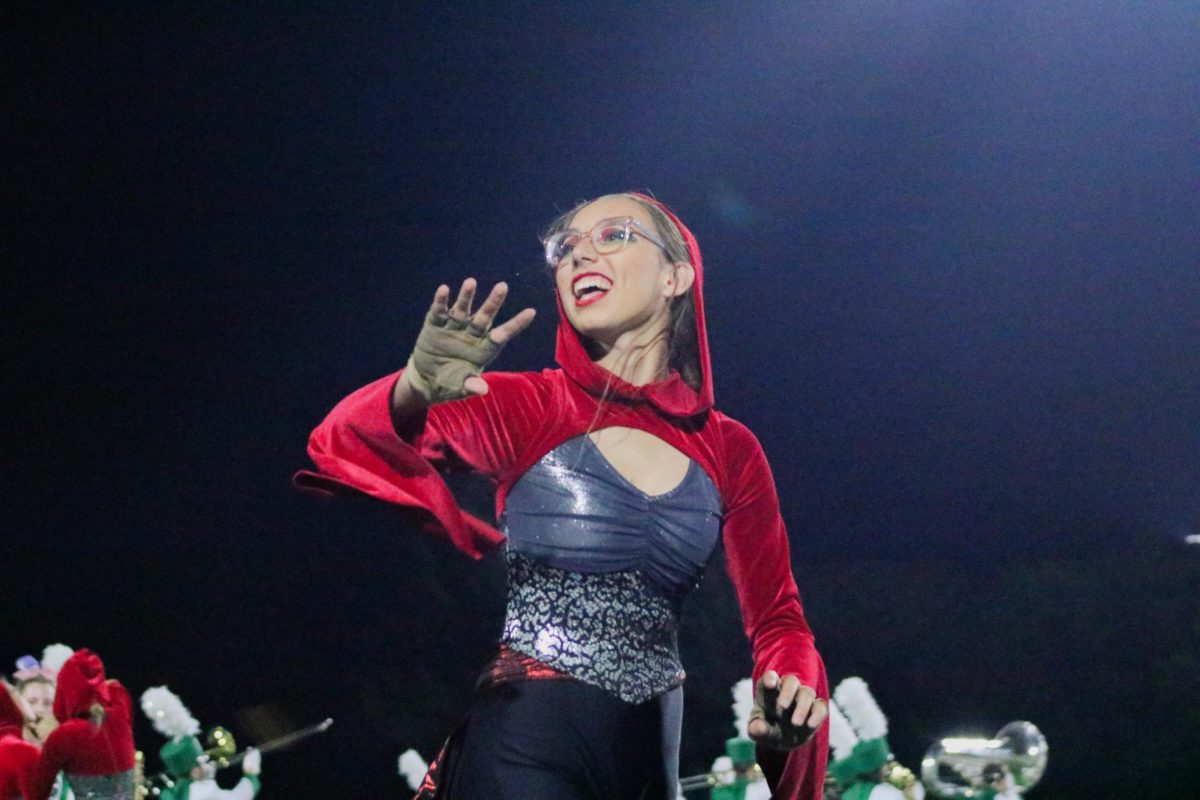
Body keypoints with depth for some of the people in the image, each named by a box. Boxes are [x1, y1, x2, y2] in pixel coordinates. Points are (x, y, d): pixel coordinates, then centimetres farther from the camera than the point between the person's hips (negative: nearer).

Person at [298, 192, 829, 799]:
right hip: (528, 744, -4)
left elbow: (776, 617, 7)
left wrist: (791, 688, -17)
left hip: (653, 749, 4)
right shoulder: (529, 408, -4)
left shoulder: (729, 451, 6)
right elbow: (345, 442, -17)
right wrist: (417, 390, -40)